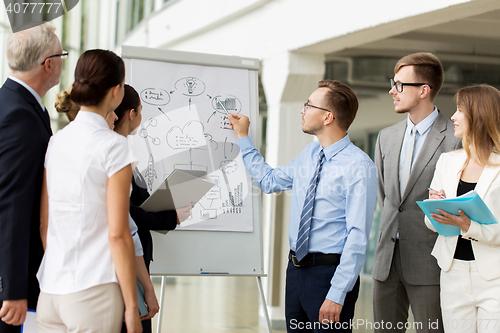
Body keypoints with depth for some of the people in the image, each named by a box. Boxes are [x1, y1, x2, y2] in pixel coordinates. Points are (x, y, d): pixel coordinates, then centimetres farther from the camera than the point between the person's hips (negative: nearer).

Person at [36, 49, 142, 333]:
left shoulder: (56, 142, 6)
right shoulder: (113, 145, -11)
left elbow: (44, 223, 11)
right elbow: (118, 235, -13)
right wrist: (131, 306, -7)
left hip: (50, 291, 6)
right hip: (94, 291, -6)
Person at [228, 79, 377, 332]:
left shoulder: (358, 167, -17)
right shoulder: (309, 155, 9)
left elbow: (358, 236, -20)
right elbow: (269, 180, 27)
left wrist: (337, 294, -23)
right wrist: (243, 138, 26)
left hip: (330, 272, -8)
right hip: (296, 269, 8)